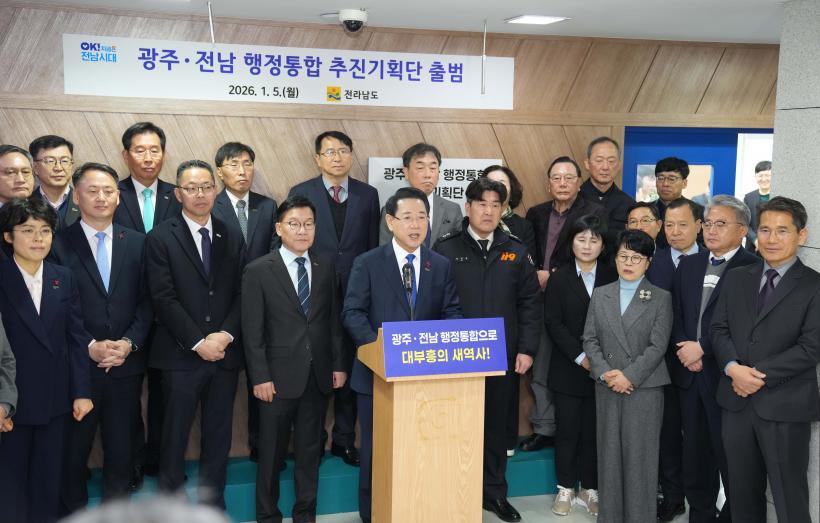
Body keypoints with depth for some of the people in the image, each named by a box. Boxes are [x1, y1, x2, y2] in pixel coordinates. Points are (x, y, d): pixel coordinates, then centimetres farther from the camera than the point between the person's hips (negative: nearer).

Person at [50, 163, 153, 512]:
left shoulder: (137, 243, 6)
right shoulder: (58, 244, -3)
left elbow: (146, 301, 5)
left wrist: (129, 343, -9)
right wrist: (89, 347, -14)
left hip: (126, 364, 2)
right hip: (77, 366, -2)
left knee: (121, 448, 11)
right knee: (73, 449, 9)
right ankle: (73, 510, 28)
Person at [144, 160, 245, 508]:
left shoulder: (232, 240, 10)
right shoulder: (160, 239, -2)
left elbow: (241, 294, 5)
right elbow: (163, 299, -9)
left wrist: (225, 335, -10)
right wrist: (198, 343, -13)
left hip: (224, 354, 3)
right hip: (181, 356, -3)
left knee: (219, 436, 11)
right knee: (175, 437, 5)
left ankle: (214, 506, 23)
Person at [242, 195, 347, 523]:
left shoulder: (326, 267, 5)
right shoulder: (258, 271, -6)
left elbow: (334, 320, 8)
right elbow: (252, 331, -7)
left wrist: (338, 364, 5)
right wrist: (260, 377, -10)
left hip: (318, 375, 3)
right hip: (278, 376, -3)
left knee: (310, 448, 12)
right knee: (271, 452, 8)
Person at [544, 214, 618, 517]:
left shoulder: (613, 278, 4)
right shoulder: (559, 279, 4)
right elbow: (553, 323, -3)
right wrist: (580, 356, -12)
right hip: (568, 369, 0)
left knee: (594, 430, 4)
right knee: (567, 428, 3)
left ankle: (589, 488, 17)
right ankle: (566, 488, 16)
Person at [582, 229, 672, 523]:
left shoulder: (661, 298, 1)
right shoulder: (600, 295, 10)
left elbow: (658, 346, -7)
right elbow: (589, 339, 5)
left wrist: (629, 376, -15)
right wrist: (604, 372, -10)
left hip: (645, 388, -3)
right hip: (607, 388, 3)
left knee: (640, 455, 0)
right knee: (609, 453, 8)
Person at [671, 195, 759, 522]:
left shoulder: (753, 268, -8)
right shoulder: (688, 265, 15)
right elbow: (676, 314, 12)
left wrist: (702, 347, -14)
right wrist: (684, 350, -5)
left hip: (726, 376, -6)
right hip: (689, 373, 6)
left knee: (731, 458, 3)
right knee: (695, 456, 13)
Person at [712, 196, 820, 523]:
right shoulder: (736, 278, 10)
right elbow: (719, 329, 6)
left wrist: (760, 375, -15)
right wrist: (733, 368, -12)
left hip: (785, 407, -4)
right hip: (737, 402, 5)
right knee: (742, 493, 17)